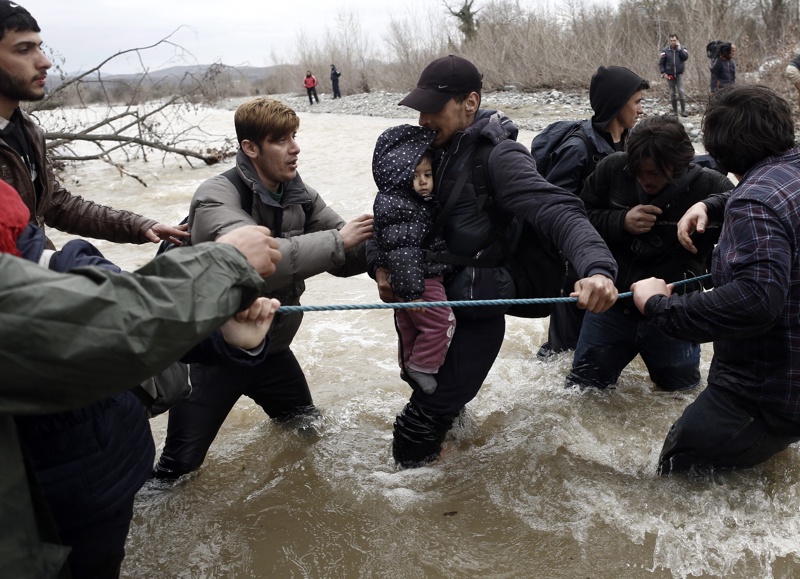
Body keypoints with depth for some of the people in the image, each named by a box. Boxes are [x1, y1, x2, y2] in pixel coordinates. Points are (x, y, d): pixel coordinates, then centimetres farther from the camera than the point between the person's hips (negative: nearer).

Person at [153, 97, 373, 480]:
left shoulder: (299, 195, -3)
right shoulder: (216, 196, -22)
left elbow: (344, 257, -4)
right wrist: (337, 240, -35)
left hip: (271, 345, 6)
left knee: (309, 431, 21)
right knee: (179, 469, 0)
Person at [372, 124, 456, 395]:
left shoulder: (421, 200, 9)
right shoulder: (396, 205, -23)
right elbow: (401, 252, -27)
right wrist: (412, 291, -27)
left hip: (425, 274, 10)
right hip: (416, 279, -10)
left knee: (410, 326, 21)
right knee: (442, 321, -5)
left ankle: (410, 367, 35)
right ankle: (421, 366, 6)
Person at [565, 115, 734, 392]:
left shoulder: (713, 188, -18)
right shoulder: (612, 169, -12)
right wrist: (621, 222, -21)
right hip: (611, 306, 2)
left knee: (681, 389, 21)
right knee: (581, 387, 15)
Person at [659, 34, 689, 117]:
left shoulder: (682, 49, 1)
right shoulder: (665, 50, -2)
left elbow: (685, 57, -16)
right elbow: (661, 63, 0)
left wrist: (679, 48, -16)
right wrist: (663, 73, -8)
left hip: (679, 74, 0)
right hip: (669, 75, 0)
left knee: (681, 92, -10)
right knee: (672, 93, 5)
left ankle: (683, 111, -6)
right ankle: (675, 111, 12)